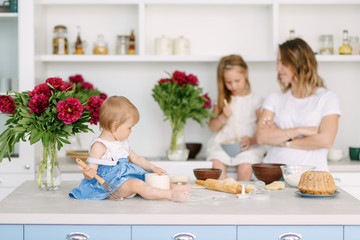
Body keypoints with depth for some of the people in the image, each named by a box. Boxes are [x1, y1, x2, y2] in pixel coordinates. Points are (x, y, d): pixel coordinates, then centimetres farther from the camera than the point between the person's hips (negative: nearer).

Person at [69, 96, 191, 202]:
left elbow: (135, 158, 27)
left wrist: (153, 168, 16)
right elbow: (91, 169, -15)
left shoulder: (123, 143, 18)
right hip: (112, 183, -11)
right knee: (136, 184, -31)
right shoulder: (99, 146, -11)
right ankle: (171, 195, -41)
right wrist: (88, 174, -39)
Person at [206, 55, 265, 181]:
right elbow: (212, 126, 11)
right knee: (217, 165, -27)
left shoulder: (256, 100, 6)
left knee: (246, 168, -29)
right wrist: (223, 118, -8)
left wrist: (251, 140, -14)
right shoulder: (222, 100, 12)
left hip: (247, 146, -2)